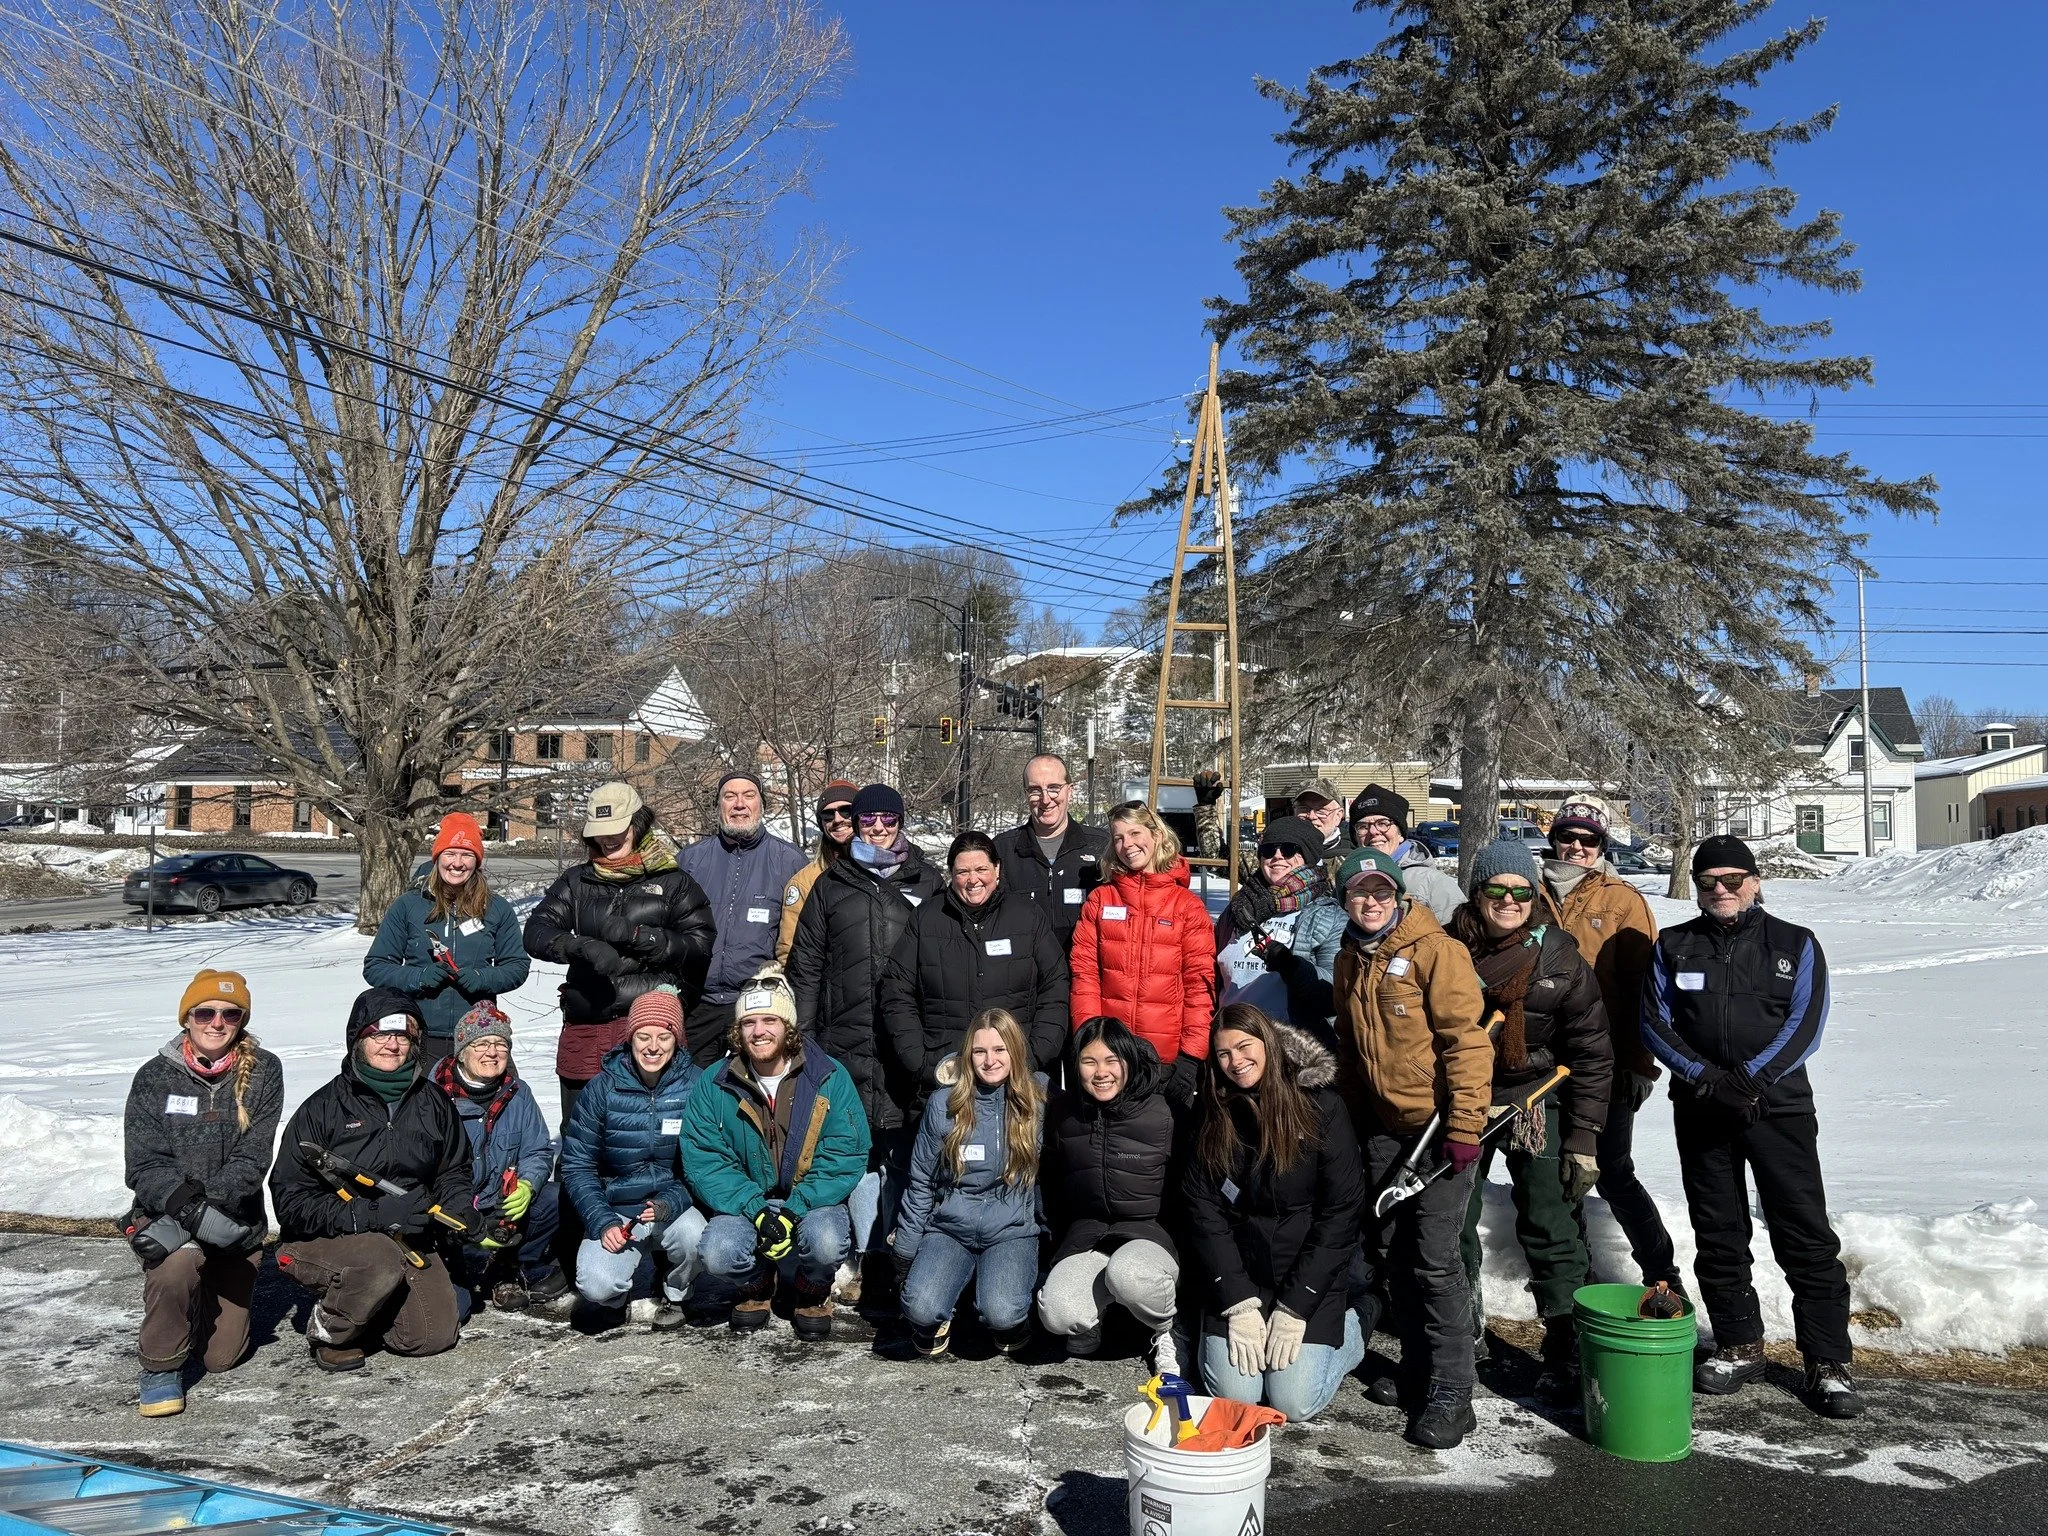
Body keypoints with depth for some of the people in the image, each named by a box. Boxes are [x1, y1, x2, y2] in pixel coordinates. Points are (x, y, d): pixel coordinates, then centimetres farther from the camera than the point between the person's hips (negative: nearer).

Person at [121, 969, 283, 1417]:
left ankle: (200, 1307, 43)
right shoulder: (154, 1077, -5)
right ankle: (161, 1365, -10)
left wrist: (206, 1205, -27)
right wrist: (190, 1208, -30)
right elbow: (143, 1165, -11)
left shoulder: (262, 1072, -6)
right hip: (164, 1212, -1)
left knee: (222, 1356, 7)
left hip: (237, 1224, 1)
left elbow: (253, 1158, -13)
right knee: (179, 1263, -37)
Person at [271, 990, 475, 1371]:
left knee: (435, 1336, -11)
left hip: (410, 1242, 5)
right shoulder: (322, 1108, -8)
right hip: (326, 1241, -4)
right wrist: (370, 1216, -24)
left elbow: (454, 1172, 16)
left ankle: (366, 1308, 19)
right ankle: (329, 1329, -4)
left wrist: (458, 1213, -6)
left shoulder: (432, 1102, 5)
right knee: (381, 1262, -36)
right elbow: (290, 1200, -12)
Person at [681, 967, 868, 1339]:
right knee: (717, 1254, -28)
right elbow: (703, 1161, -8)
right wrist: (757, 1211, -22)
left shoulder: (830, 1078, -9)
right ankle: (755, 1286, 10)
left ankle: (813, 1292, 6)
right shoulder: (716, 1085, -5)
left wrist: (793, 1211, -23)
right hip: (744, 1205, 1)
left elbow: (846, 1157, -12)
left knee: (826, 1241, -33)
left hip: (812, 1203, -1)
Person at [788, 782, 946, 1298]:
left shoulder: (927, 882, 11)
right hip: (846, 1042, 1)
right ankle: (868, 1256, 9)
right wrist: (801, 1033, 5)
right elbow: (805, 964, 12)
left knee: (903, 1151, -1)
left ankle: (897, 1256, 7)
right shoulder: (831, 885, 13)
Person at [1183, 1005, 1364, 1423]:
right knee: (1235, 1395, -10)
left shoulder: (1322, 1109, -11)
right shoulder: (1212, 1117, -1)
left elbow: (1339, 1214, -12)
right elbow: (1204, 1211, -3)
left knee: (1293, 1403, -10)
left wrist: (1293, 1309, -14)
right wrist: (1240, 1304, -12)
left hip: (1311, 1278, -2)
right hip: (1238, 1275, 2)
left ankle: (1348, 1334, 17)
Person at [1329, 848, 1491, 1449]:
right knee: (1392, 1254, 12)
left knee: (1435, 1260, -6)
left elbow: (1466, 1039, -17)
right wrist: (1346, 1118, 19)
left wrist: (1465, 1126, -20)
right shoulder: (1350, 961, 9)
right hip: (1382, 1126, 7)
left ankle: (1449, 1393, 4)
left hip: (1437, 1125, -7)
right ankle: (1416, 1371, 27)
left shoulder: (1434, 950, -14)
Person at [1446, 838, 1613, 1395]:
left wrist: (1583, 1139, -6)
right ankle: (1463, 1331, 29)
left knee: (1550, 1230, -2)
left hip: (1533, 1101, -1)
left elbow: (1591, 1052, -3)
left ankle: (1567, 1357, 11)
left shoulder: (1560, 956, -7)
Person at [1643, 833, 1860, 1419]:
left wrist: (1750, 1077, -18)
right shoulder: (1673, 948, 8)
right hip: (1700, 1112, 2)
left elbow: (1805, 1024, -5)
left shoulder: (1795, 945, 4)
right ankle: (1739, 1347, 23)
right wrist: (1707, 1078, -13)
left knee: (1806, 1237, -4)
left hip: (1779, 1108, -2)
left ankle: (1828, 1362, 5)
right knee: (1719, 1236, 10)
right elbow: (1655, 1024, 1)